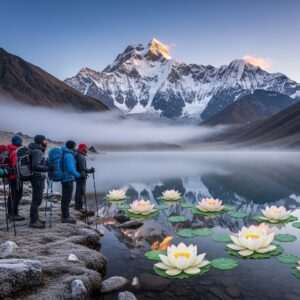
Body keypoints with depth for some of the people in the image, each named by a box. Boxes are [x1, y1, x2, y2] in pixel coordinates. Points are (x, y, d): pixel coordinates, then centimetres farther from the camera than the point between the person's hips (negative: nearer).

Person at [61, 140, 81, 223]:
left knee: (65, 198, 14)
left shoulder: (65, 154, 12)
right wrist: (78, 175, -10)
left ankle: (65, 216, 22)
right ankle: (66, 217, 0)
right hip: (68, 179, -10)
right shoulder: (68, 155, -18)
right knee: (67, 198, -5)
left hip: (65, 178, 10)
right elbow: (70, 169, -25)